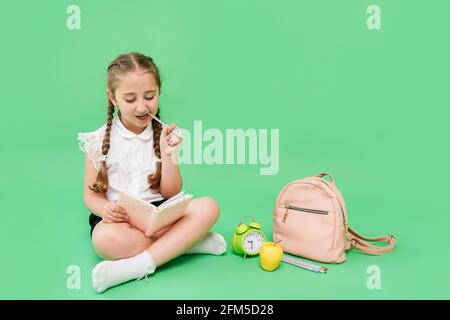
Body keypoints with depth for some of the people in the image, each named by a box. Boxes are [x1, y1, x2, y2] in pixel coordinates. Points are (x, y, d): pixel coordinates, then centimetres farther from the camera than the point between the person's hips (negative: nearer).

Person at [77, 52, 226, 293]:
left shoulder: (164, 135, 3)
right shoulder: (99, 140, -1)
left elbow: (170, 193, 2)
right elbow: (91, 195, 1)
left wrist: (168, 155, -14)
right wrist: (105, 209, -22)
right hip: (119, 217, -2)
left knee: (208, 207, -24)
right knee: (105, 239, -37)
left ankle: (140, 264, -29)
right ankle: (185, 241, -19)